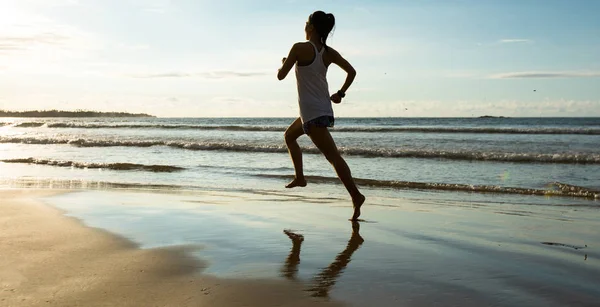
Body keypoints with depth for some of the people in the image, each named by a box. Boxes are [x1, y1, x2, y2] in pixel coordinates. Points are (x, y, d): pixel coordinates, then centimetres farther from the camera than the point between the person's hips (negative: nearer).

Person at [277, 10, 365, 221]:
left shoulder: (300, 48, -13)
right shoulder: (329, 53, 5)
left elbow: (281, 75, -9)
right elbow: (352, 72, 3)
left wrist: (283, 63, 12)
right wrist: (340, 93, 11)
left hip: (312, 112, -8)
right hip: (323, 108, 8)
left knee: (332, 156, -11)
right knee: (289, 136, 28)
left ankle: (356, 195, -15)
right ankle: (300, 177, 29)